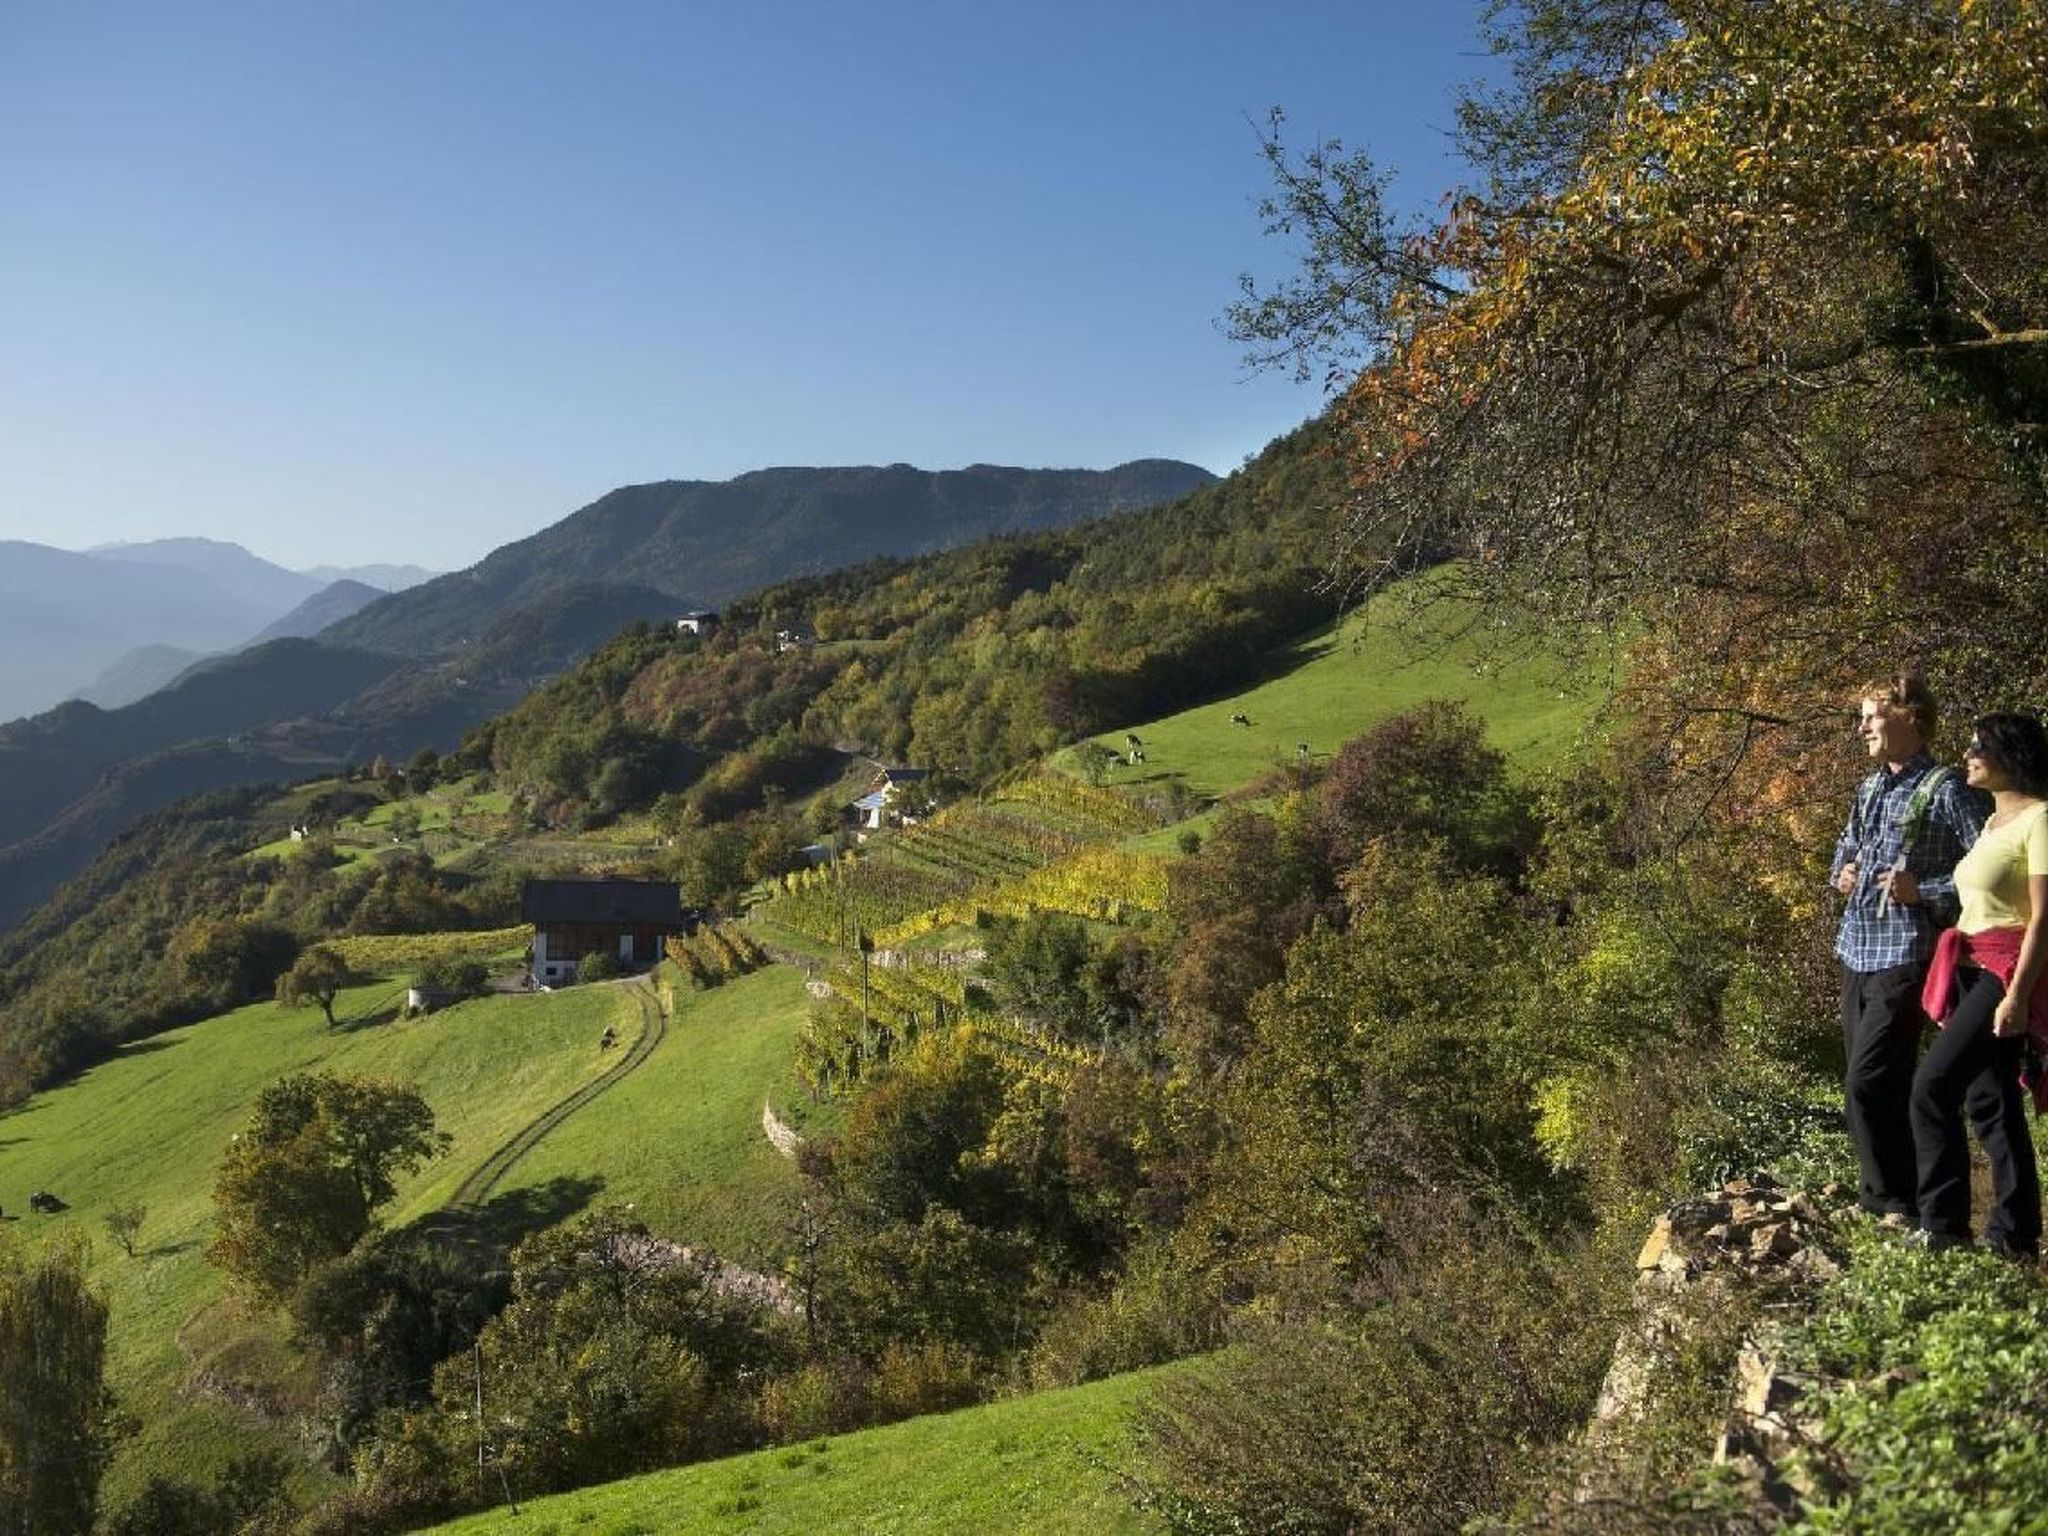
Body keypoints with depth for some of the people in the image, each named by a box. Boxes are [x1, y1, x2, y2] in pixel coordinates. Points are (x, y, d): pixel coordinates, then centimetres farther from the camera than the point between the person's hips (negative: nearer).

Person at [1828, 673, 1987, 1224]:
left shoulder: (1944, 791, -10)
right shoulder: (1869, 789, 14)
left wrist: (1924, 890, -19)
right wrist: (1841, 874, 8)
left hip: (1905, 955, -8)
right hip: (1857, 950, 8)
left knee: (1868, 1084, -10)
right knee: (1876, 1085, 14)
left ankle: (1898, 1202, 5)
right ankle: (1877, 1192, 25)